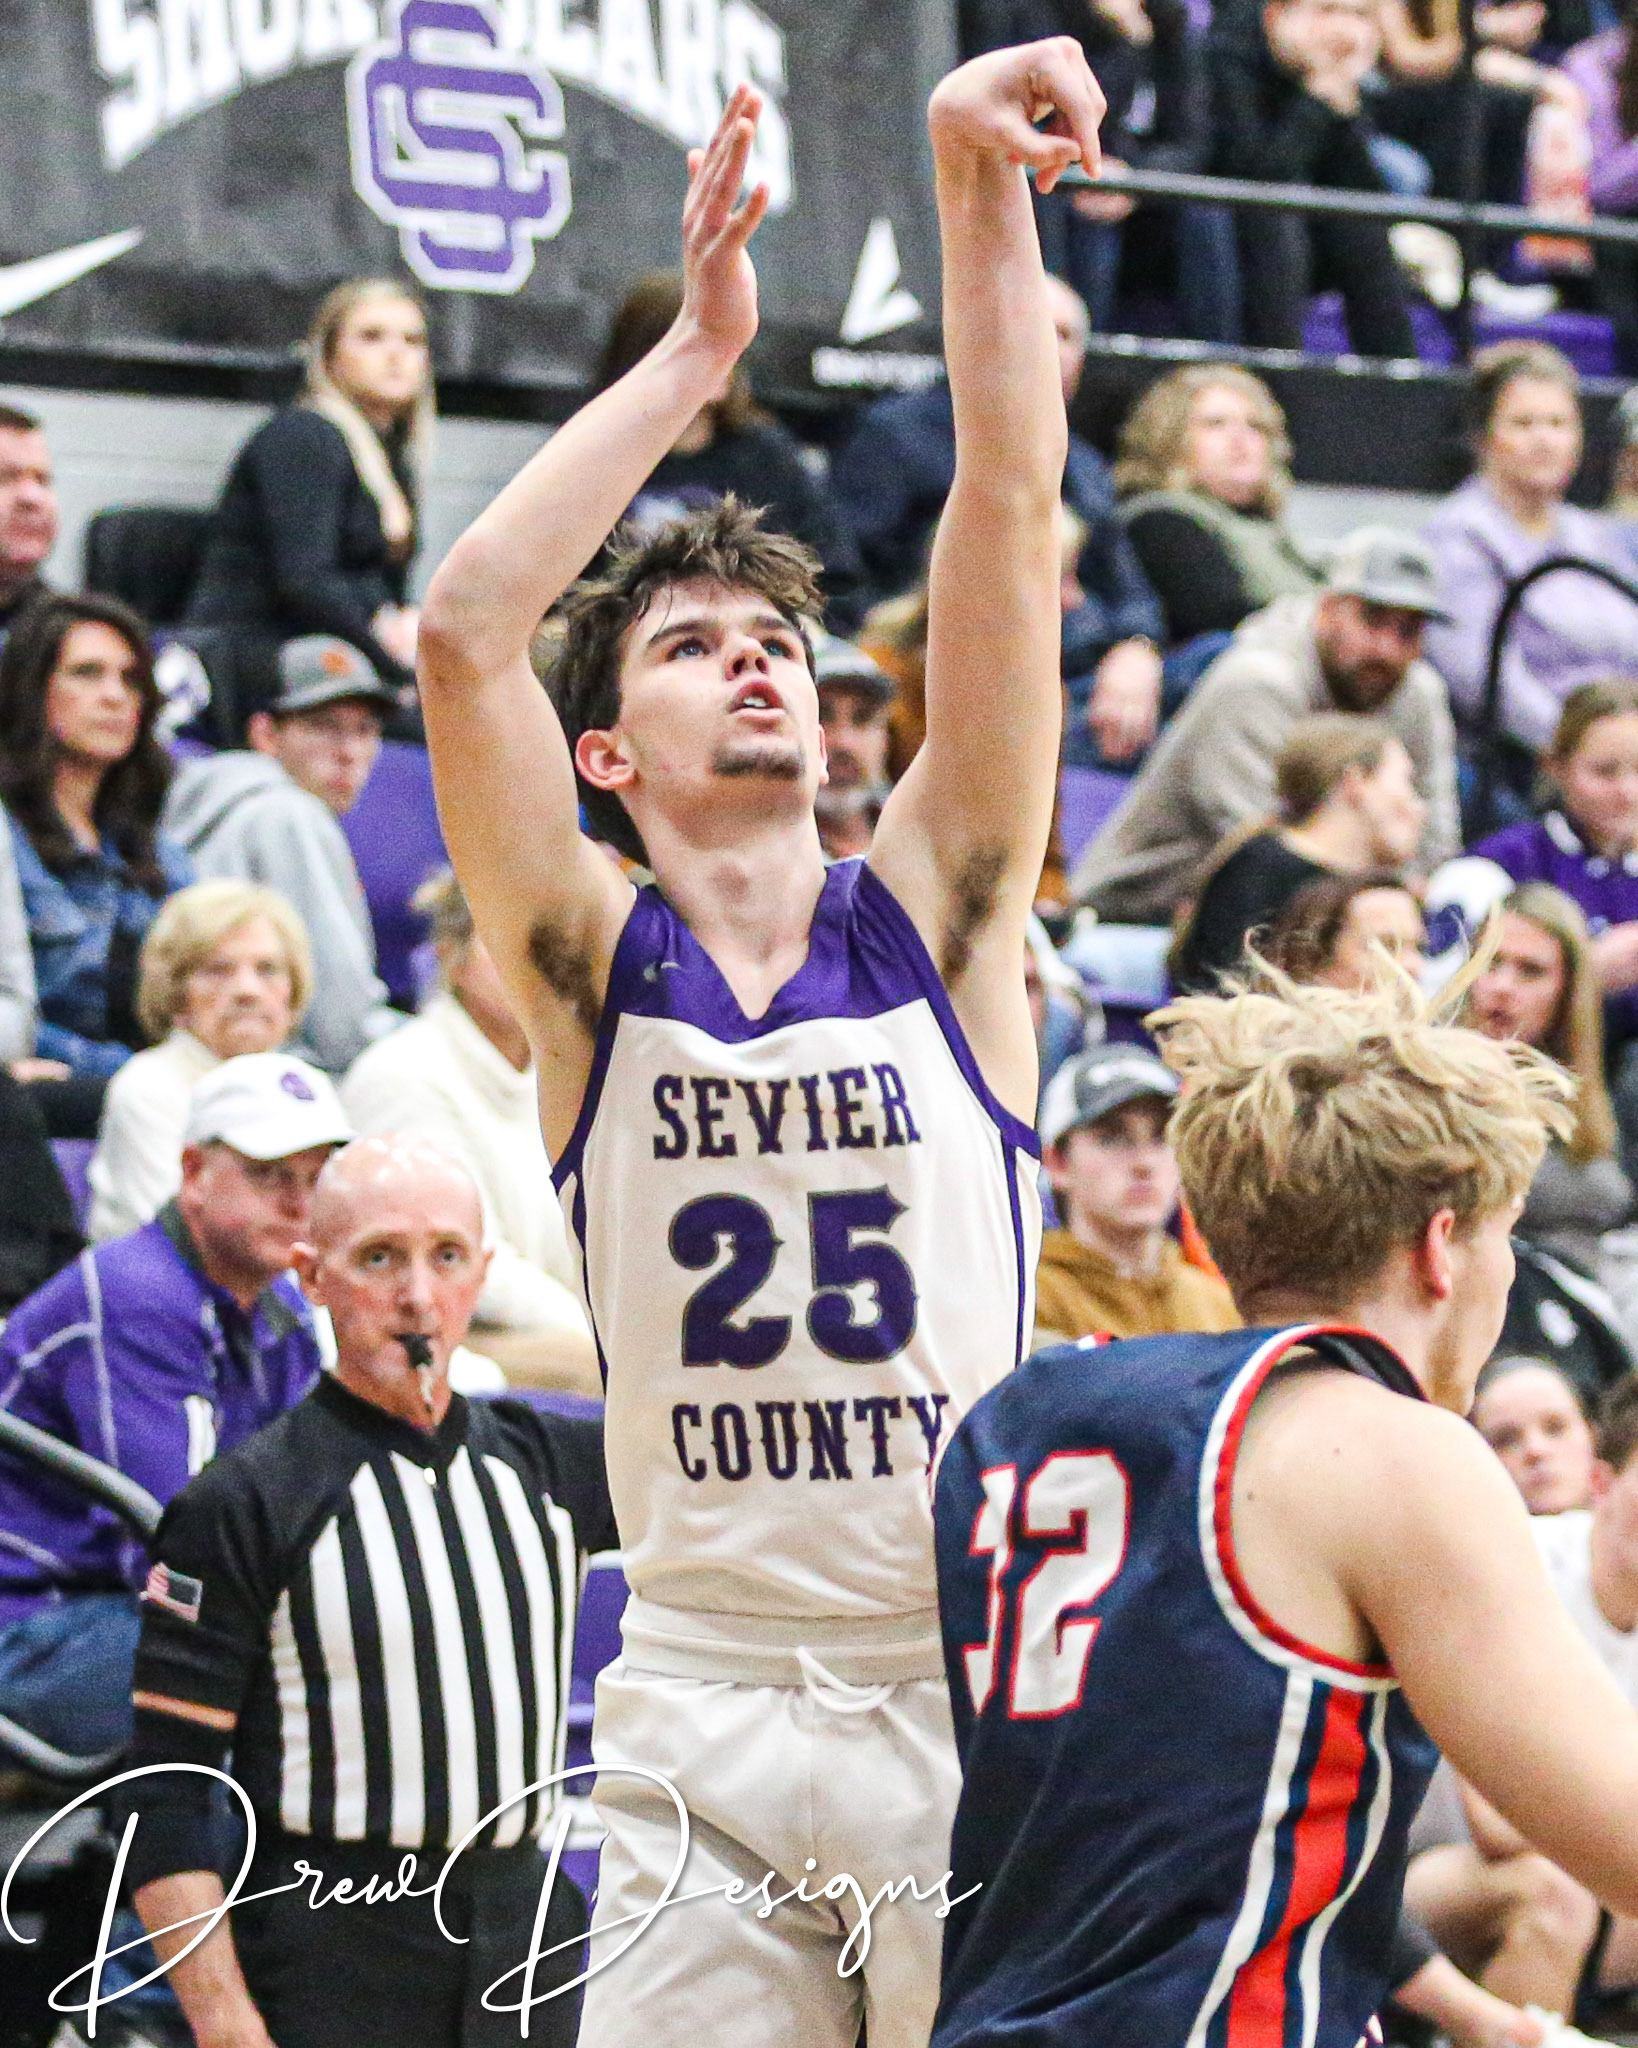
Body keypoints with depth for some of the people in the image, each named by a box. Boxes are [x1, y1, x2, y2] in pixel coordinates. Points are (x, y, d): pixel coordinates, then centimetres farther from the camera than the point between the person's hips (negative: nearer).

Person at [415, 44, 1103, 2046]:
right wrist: (696, 350, -9)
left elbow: (1009, 516, -3)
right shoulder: (594, 966, 4)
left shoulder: (934, 919, 6)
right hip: (704, 1711, 0)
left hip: (976, 1690, 0)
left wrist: (978, 187, -11)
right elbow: (463, 628, -11)